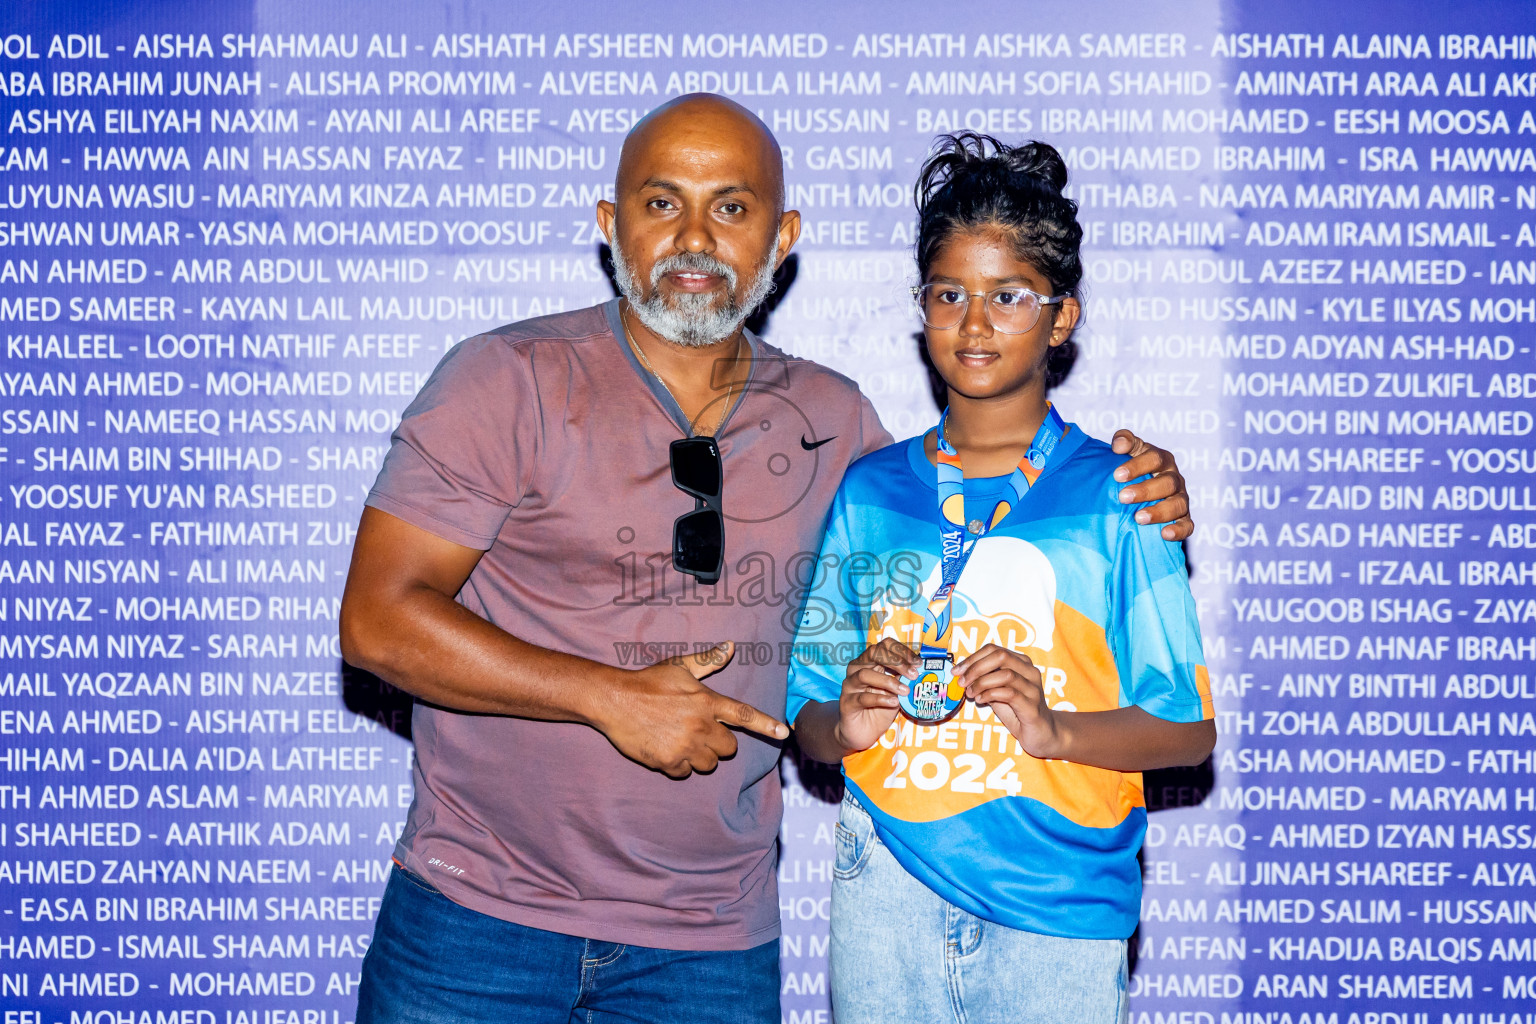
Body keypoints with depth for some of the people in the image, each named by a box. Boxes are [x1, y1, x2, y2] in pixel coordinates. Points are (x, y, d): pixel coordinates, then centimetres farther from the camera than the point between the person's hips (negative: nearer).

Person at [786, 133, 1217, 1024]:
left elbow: (1189, 730, -4)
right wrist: (846, 725, -13)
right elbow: (810, 719, 9)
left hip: (1058, 914, -2)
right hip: (888, 892, 2)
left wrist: (1054, 728, -20)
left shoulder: (1115, 495, -2)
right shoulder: (868, 491, 6)